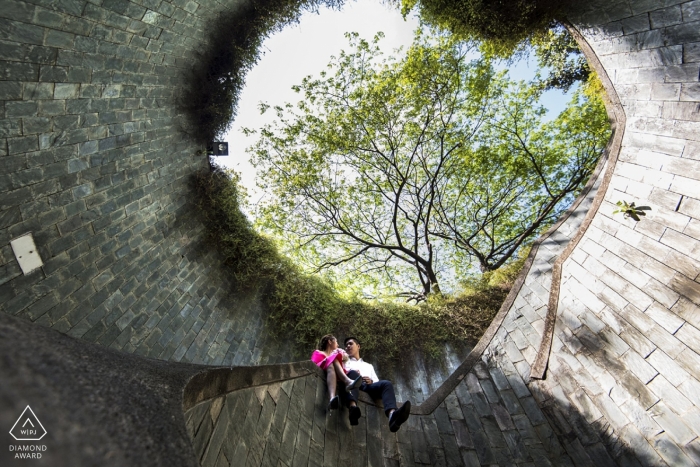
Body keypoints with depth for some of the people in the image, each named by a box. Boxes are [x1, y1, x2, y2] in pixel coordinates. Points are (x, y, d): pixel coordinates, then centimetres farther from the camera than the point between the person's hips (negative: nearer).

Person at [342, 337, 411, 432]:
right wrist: (351, 373, -8)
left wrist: (371, 381, 1)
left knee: (386, 383, -28)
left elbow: (377, 382, 24)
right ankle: (353, 408, -62)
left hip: (368, 386, 2)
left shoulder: (368, 365, 37)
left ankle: (392, 415, -57)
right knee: (353, 373, -37)